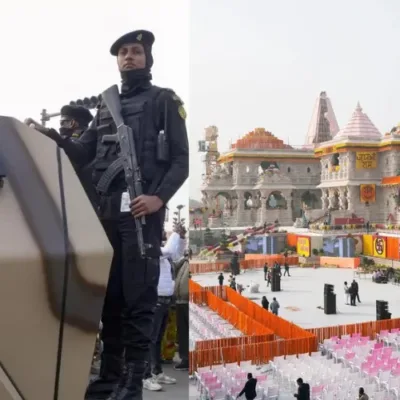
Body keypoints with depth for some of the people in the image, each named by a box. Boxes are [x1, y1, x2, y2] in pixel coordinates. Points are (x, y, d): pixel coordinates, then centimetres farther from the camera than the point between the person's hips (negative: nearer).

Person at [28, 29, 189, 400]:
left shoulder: (164, 100, 8)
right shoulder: (106, 106, 25)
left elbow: (181, 158, -2)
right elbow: (82, 153, 17)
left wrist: (159, 197, -17)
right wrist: (52, 137, -1)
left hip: (142, 210, -5)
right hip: (106, 210, 6)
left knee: (138, 297, -5)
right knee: (108, 294, 8)